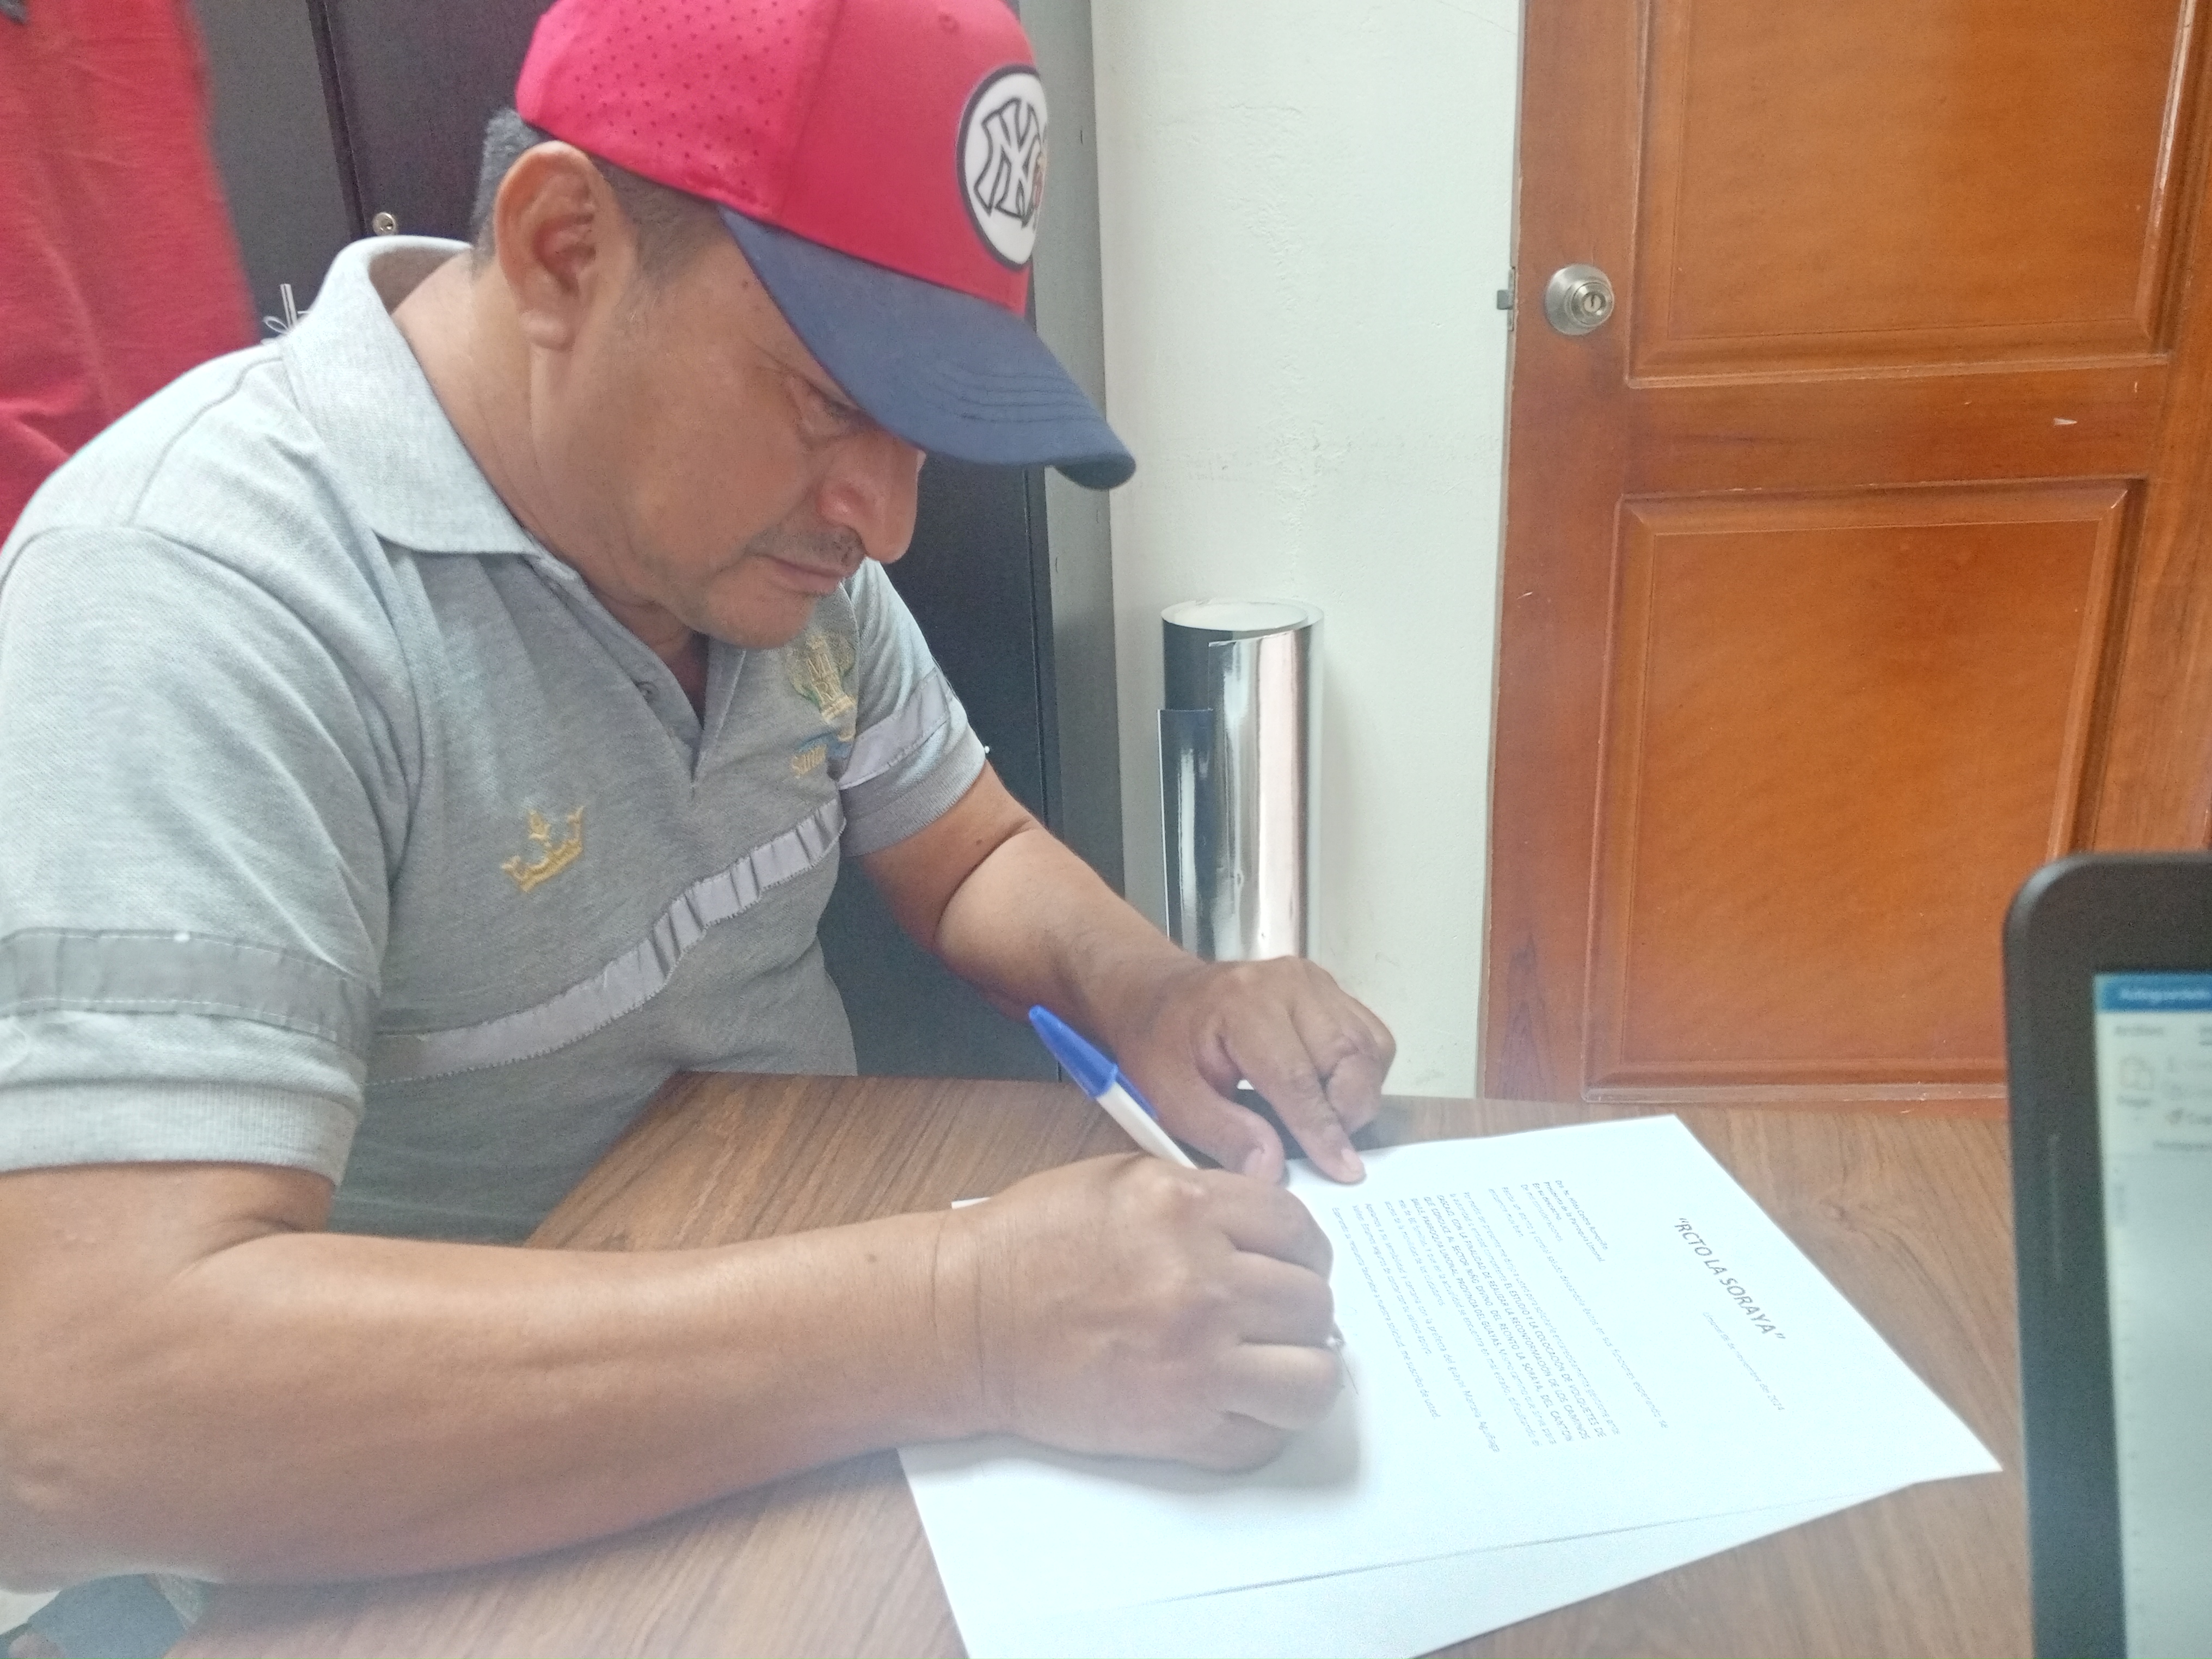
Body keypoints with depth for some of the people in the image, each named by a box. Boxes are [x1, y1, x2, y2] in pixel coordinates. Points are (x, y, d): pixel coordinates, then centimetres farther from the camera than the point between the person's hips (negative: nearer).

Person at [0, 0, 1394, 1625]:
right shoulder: (190, 593, -24)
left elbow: (973, 858, 6)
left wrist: (1150, 991, -14)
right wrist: (962, 1321, -36)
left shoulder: (746, 519, -3)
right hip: (448, 1545, -5)